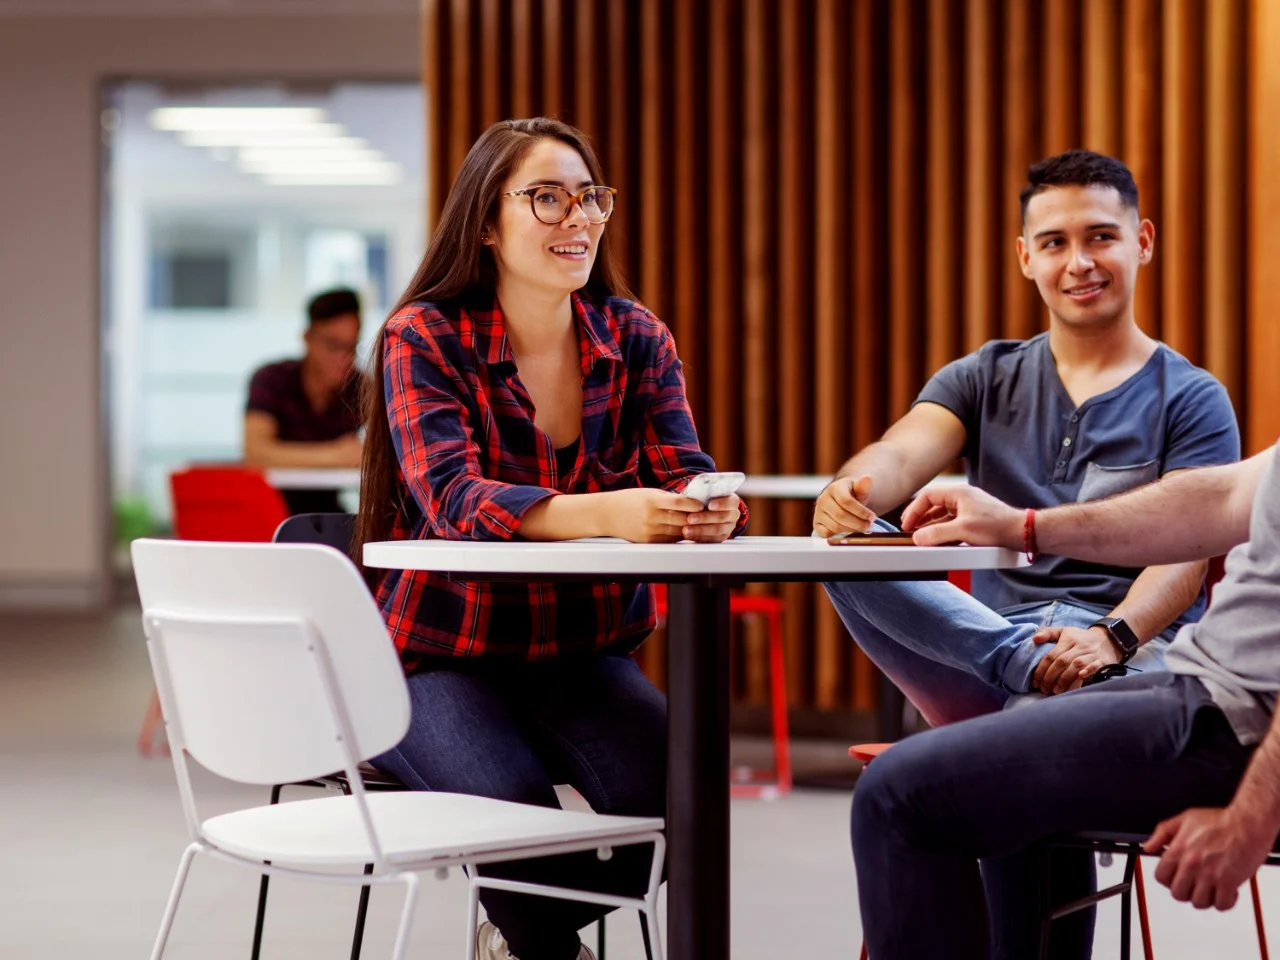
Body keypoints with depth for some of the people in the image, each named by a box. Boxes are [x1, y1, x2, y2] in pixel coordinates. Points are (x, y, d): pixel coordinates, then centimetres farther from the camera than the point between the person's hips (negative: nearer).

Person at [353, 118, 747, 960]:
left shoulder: (635, 337, 3)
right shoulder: (424, 338, -9)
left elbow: (682, 474, -7)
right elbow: (452, 498, -25)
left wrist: (711, 511, -35)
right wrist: (604, 514, -43)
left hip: (585, 654, 4)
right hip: (442, 657, -3)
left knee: (670, 786, -23)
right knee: (516, 799, -31)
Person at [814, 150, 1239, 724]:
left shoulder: (1192, 399, 9)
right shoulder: (983, 381, 19)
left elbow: (1182, 554, -6)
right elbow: (901, 457, -1)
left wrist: (1112, 636, -28)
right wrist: (850, 492, -27)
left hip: (1134, 658, -5)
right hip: (993, 646, 5)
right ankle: (1025, 661, -31)